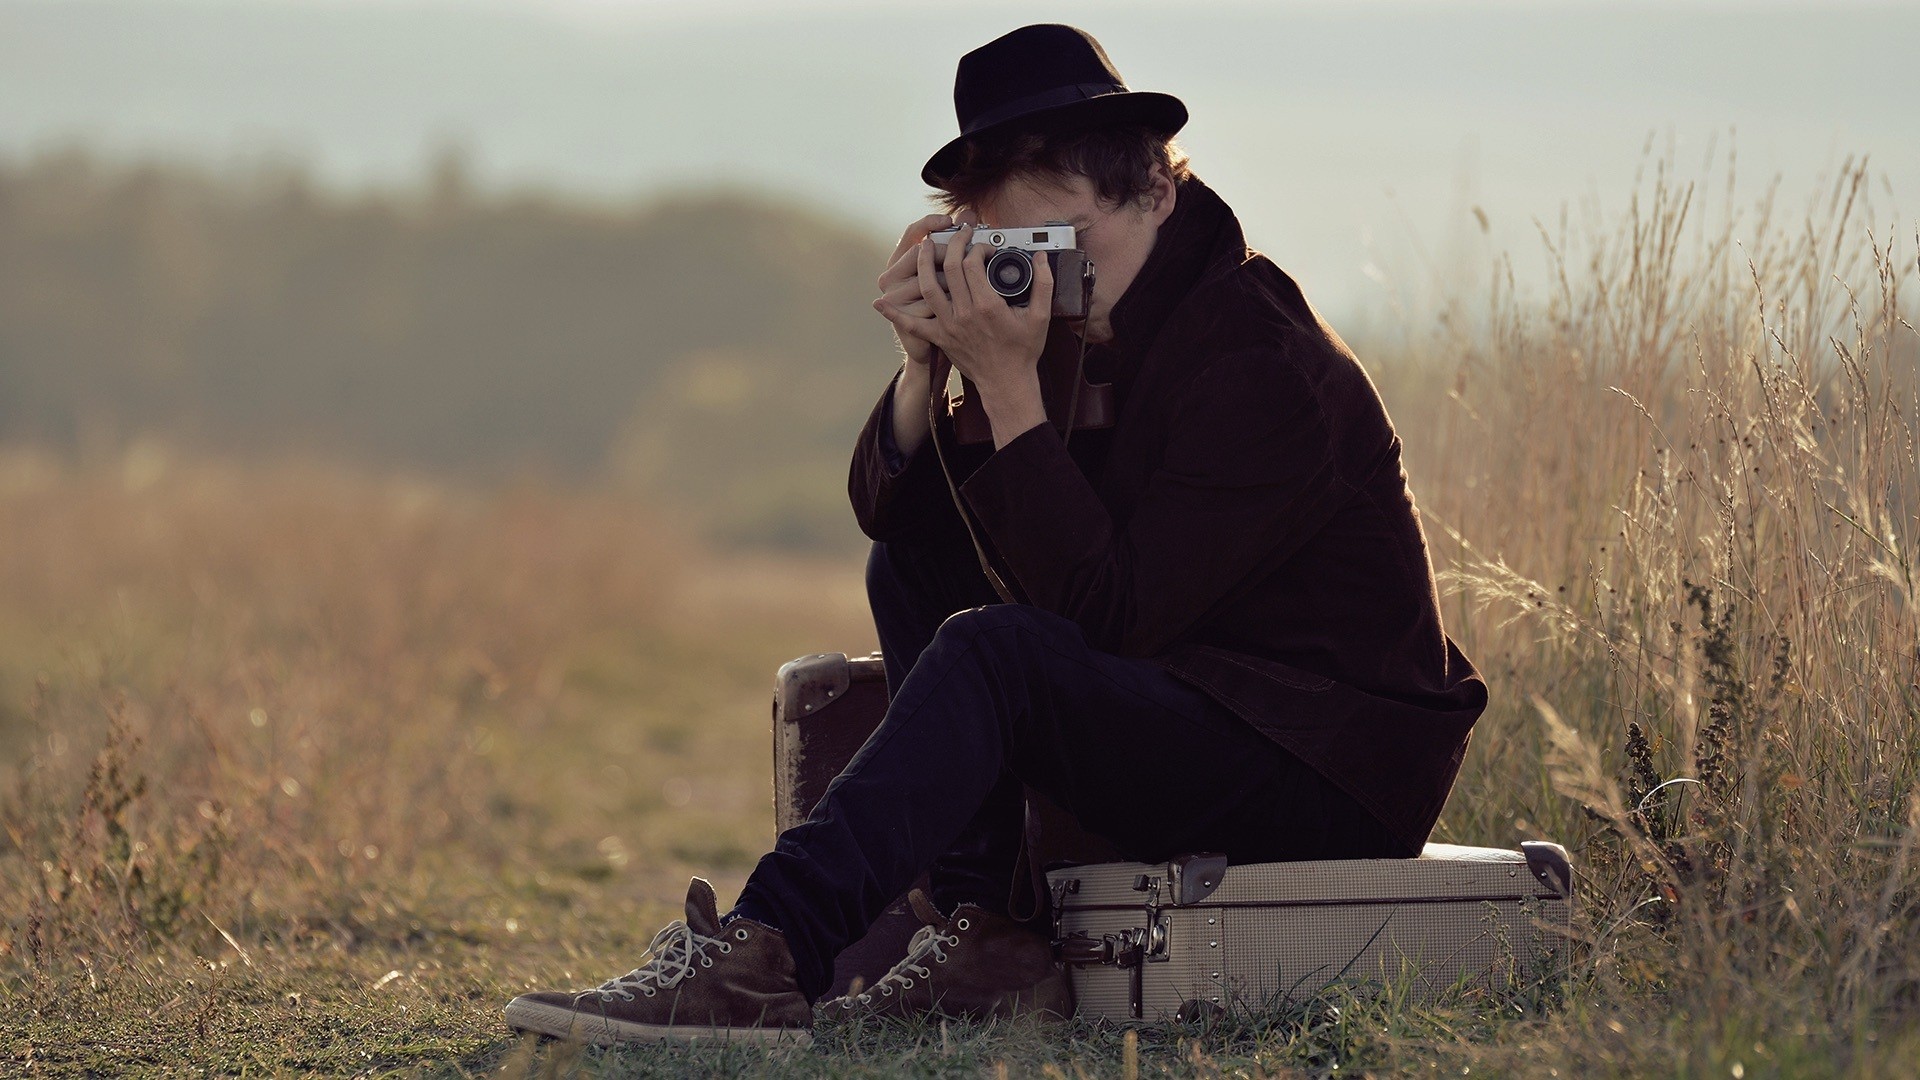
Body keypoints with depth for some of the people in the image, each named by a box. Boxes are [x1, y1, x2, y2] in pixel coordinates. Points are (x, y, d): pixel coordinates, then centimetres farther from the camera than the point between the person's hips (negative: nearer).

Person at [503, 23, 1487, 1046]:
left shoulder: (1261, 366, -20)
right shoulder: (1090, 328, 6)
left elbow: (1107, 617, -27)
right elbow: (886, 506, 4)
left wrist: (1009, 384, -27)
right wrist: (925, 362, -16)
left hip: (1338, 774, -9)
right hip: (1190, 699, 9)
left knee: (995, 650, -28)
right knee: (917, 555, 5)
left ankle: (766, 955, -33)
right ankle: (982, 938, -9)